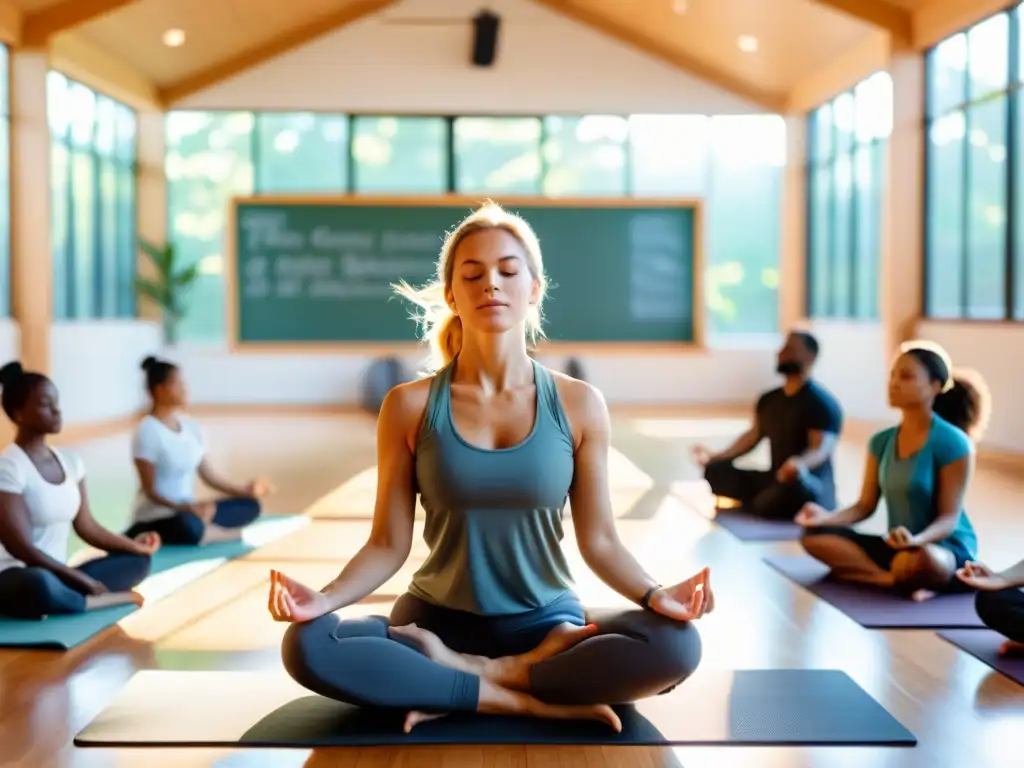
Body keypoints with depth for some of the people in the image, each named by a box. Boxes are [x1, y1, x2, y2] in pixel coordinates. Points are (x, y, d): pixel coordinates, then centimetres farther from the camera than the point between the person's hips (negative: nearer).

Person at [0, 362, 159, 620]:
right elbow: (21, 547, -18)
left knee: (138, 560, -2)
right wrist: (81, 579, -18)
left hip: (58, 575, 8)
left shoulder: (70, 461, 8)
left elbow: (86, 526, 11)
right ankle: (116, 598, -19)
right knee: (39, 584, -41)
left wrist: (133, 546, -6)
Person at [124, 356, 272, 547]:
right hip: (156, 516, -7)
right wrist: (186, 507, -30)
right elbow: (150, 490, -16)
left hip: (190, 510, 7)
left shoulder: (190, 425, 6)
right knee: (188, 526, -39)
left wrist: (245, 490, 0)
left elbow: (208, 475, 9)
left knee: (250, 505, -2)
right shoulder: (148, 431, -14)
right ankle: (236, 534, -13)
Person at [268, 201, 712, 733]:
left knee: (674, 644, -29)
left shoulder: (579, 405, -2)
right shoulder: (410, 407, -3)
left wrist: (654, 595, -19)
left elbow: (599, 540, 0)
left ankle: (465, 674, -18)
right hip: (439, 622, 0)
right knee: (308, 646, -29)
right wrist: (325, 597, -21)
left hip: (547, 625, 1)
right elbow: (388, 543, -2)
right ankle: (538, 703, -25)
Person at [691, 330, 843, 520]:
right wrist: (715, 457, 12)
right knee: (716, 470, -11)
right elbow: (753, 435, 24)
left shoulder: (822, 403, -11)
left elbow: (821, 449, -22)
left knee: (795, 483, -44)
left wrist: (799, 465, -46)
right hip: (775, 480, 8)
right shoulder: (769, 400, 13)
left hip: (811, 490, -8)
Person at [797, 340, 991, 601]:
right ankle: (896, 579, -21)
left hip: (949, 549, -7)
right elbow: (865, 506, 6)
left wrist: (916, 539, -36)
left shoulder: (952, 443, -13)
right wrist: (827, 517, -14)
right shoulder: (881, 442, 6)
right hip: (896, 546, 7)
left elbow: (949, 518, -15)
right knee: (815, 536, -14)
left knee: (922, 560, -44)